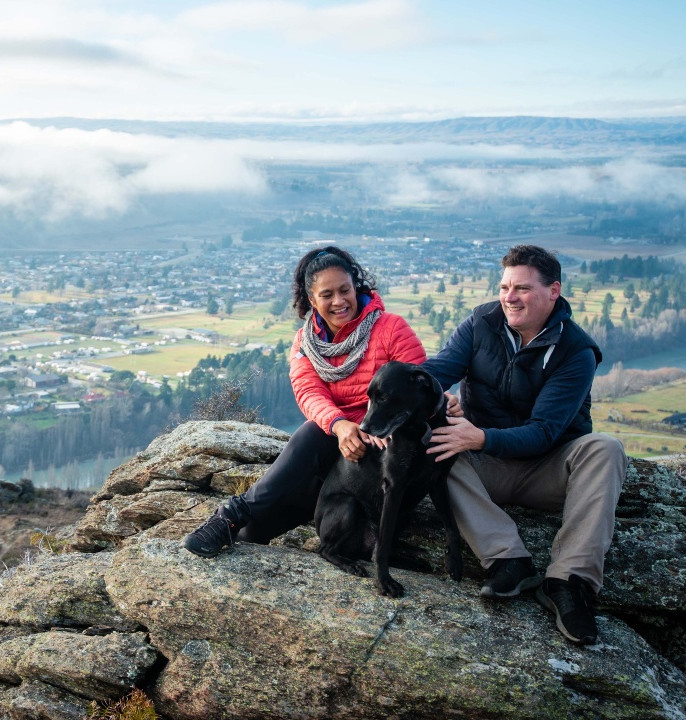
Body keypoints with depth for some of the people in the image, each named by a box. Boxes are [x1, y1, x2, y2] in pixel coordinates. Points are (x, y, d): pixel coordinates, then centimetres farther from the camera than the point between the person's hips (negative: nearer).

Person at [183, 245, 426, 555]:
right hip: (332, 437, 3)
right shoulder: (306, 340, 6)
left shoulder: (391, 328, -5)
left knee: (312, 435, -31)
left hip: (384, 442, -3)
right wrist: (338, 424, -34)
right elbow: (309, 393, -11)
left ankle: (235, 515, -26)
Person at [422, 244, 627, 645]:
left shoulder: (576, 352, -13)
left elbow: (542, 432, -21)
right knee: (432, 447, -27)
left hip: (546, 469, -2)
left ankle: (570, 579, -38)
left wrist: (481, 438, -38)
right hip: (486, 469, 2)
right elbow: (437, 370, -13)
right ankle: (509, 559, -38)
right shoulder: (483, 322, -2)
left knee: (605, 449, -30)